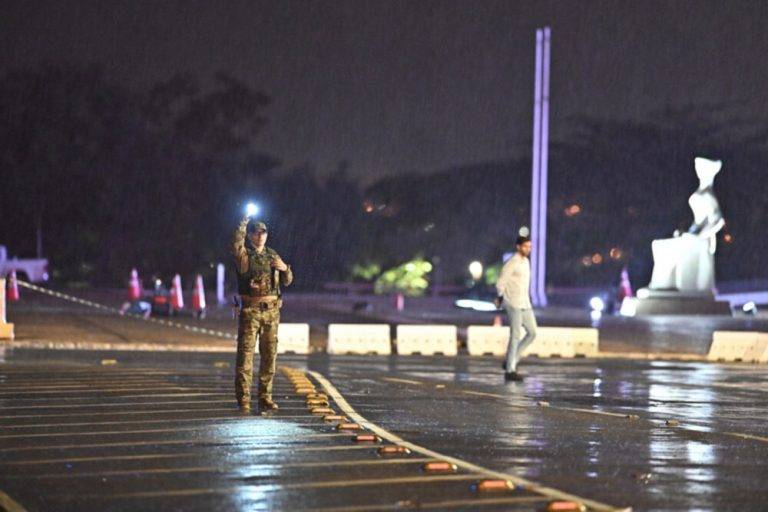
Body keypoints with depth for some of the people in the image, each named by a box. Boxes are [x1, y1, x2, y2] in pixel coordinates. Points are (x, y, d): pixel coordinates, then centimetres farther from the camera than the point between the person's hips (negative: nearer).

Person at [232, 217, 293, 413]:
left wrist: (285, 268, -6)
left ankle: (265, 397, 15)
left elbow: (287, 281, 15)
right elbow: (236, 243, -24)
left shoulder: (273, 256, 14)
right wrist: (243, 224, -13)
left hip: (271, 310, 5)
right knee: (245, 355, -6)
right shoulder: (244, 255, -1)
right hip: (250, 310, -5)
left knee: (269, 355, 7)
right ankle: (243, 400, -4)